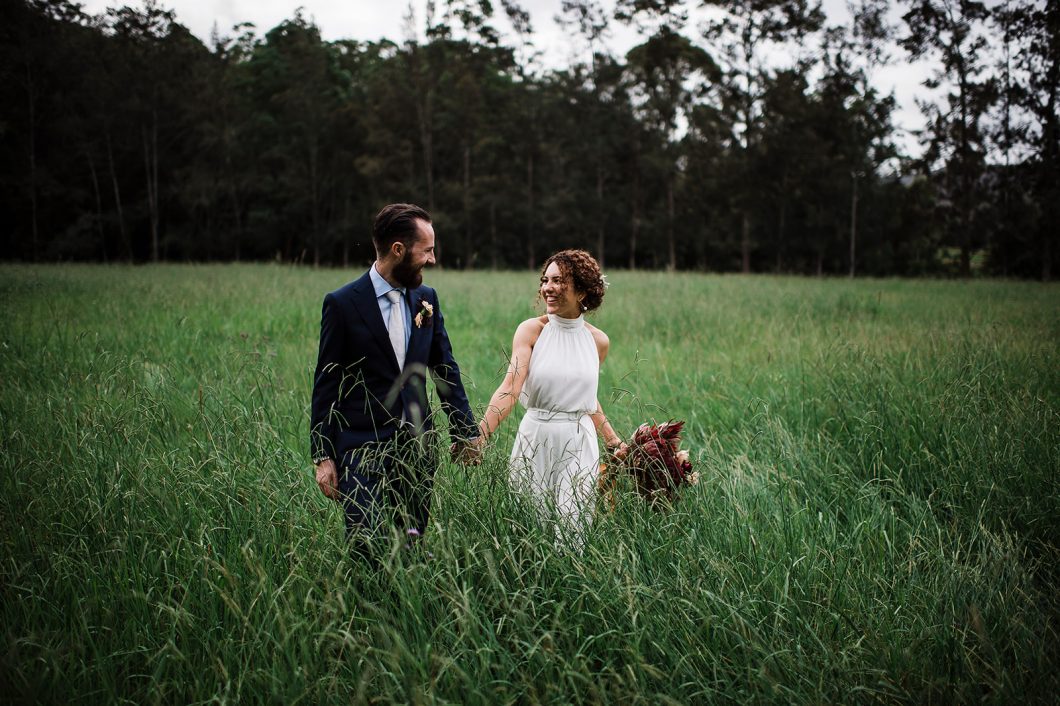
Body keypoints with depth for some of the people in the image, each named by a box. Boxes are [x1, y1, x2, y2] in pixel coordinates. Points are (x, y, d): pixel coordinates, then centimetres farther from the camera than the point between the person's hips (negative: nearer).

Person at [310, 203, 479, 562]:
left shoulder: (426, 299, 8)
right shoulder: (342, 303, -7)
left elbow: (445, 369, 15)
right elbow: (326, 385, -4)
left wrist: (465, 433, 13)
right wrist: (323, 456, -7)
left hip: (417, 447, 5)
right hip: (362, 448, -4)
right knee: (367, 549, -9)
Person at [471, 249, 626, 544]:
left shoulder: (598, 340, 5)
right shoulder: (531, 330, -4)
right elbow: (511, 387, -16)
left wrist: (614, 441, 22)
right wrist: (481, 433, -29)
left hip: (579, 445, 1)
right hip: (536, 439, -1)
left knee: (571, 529, -4)